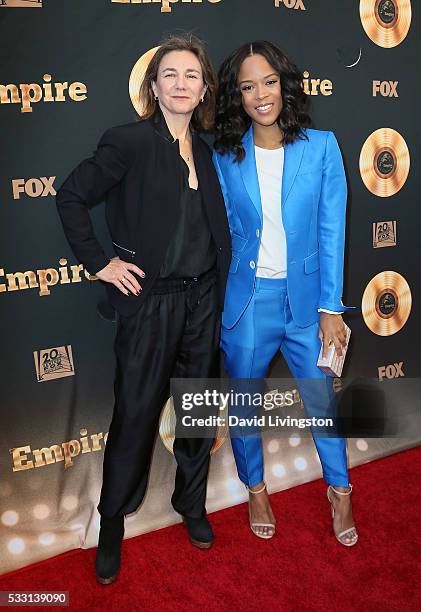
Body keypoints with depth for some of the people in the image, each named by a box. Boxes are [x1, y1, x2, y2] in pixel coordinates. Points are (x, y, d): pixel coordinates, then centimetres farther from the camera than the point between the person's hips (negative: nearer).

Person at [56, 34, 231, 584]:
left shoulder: (206, 151, 9)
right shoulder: (130, 141, -8)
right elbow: (72, 196, -5)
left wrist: (221, 290, 9)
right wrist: (98, 261, -9)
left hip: (203, 298, 5)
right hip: (151, 300, -5)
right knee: (136, 413, 4)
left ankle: (192, 504, 35)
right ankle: (113, 520, 25)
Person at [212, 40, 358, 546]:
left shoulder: (321, 146, -3)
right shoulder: (225, 156, -1)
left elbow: (331, 231, -4)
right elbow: (222, 232, 4)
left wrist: (330, 308, -6)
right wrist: (212, 302, 3)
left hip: (304, 297, 0)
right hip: (245, 300, 1)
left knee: (321, 400, 12)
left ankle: (339, 490, 38)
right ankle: (255, 488, 40)